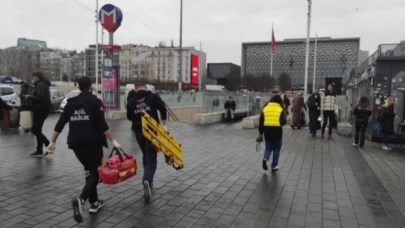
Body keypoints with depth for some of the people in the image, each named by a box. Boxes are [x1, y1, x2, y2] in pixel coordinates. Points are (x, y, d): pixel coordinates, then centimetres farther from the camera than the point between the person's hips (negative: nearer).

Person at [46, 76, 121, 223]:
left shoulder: (71, 103, 11)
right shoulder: (95, 101, -4)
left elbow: (60, 124, 10)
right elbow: (102, 125, -13)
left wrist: (52, 142, 17)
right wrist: (113, 140, -12)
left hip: (76, 143, 6)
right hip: (92, 143, -5)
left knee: (89, 171, 21)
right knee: (95, 173, 1)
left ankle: (94, 203, 24)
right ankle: (81, 200, -23)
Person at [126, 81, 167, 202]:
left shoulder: (131, 101, 6)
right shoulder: (153, 97, -4)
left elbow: (129, 117, 11)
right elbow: (162, 109, -15)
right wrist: (164, 124, -7)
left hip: (138, 132, 4)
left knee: (146, 155, 22)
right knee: (151, 157, -1)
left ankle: (148, 180, 29)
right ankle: (147, 180, -23)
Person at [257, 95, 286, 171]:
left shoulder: (265, 108, 6)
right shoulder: (281, 109, -2)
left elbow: (261, 121, 5)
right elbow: (283, 122, -10)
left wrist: (260, 133, 11)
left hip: (267, 130, 2)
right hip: (277, 130, -2)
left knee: (268, 147, 18)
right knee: (276, 149, 13)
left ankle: (265, 158, -9)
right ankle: (274, 166, 17)